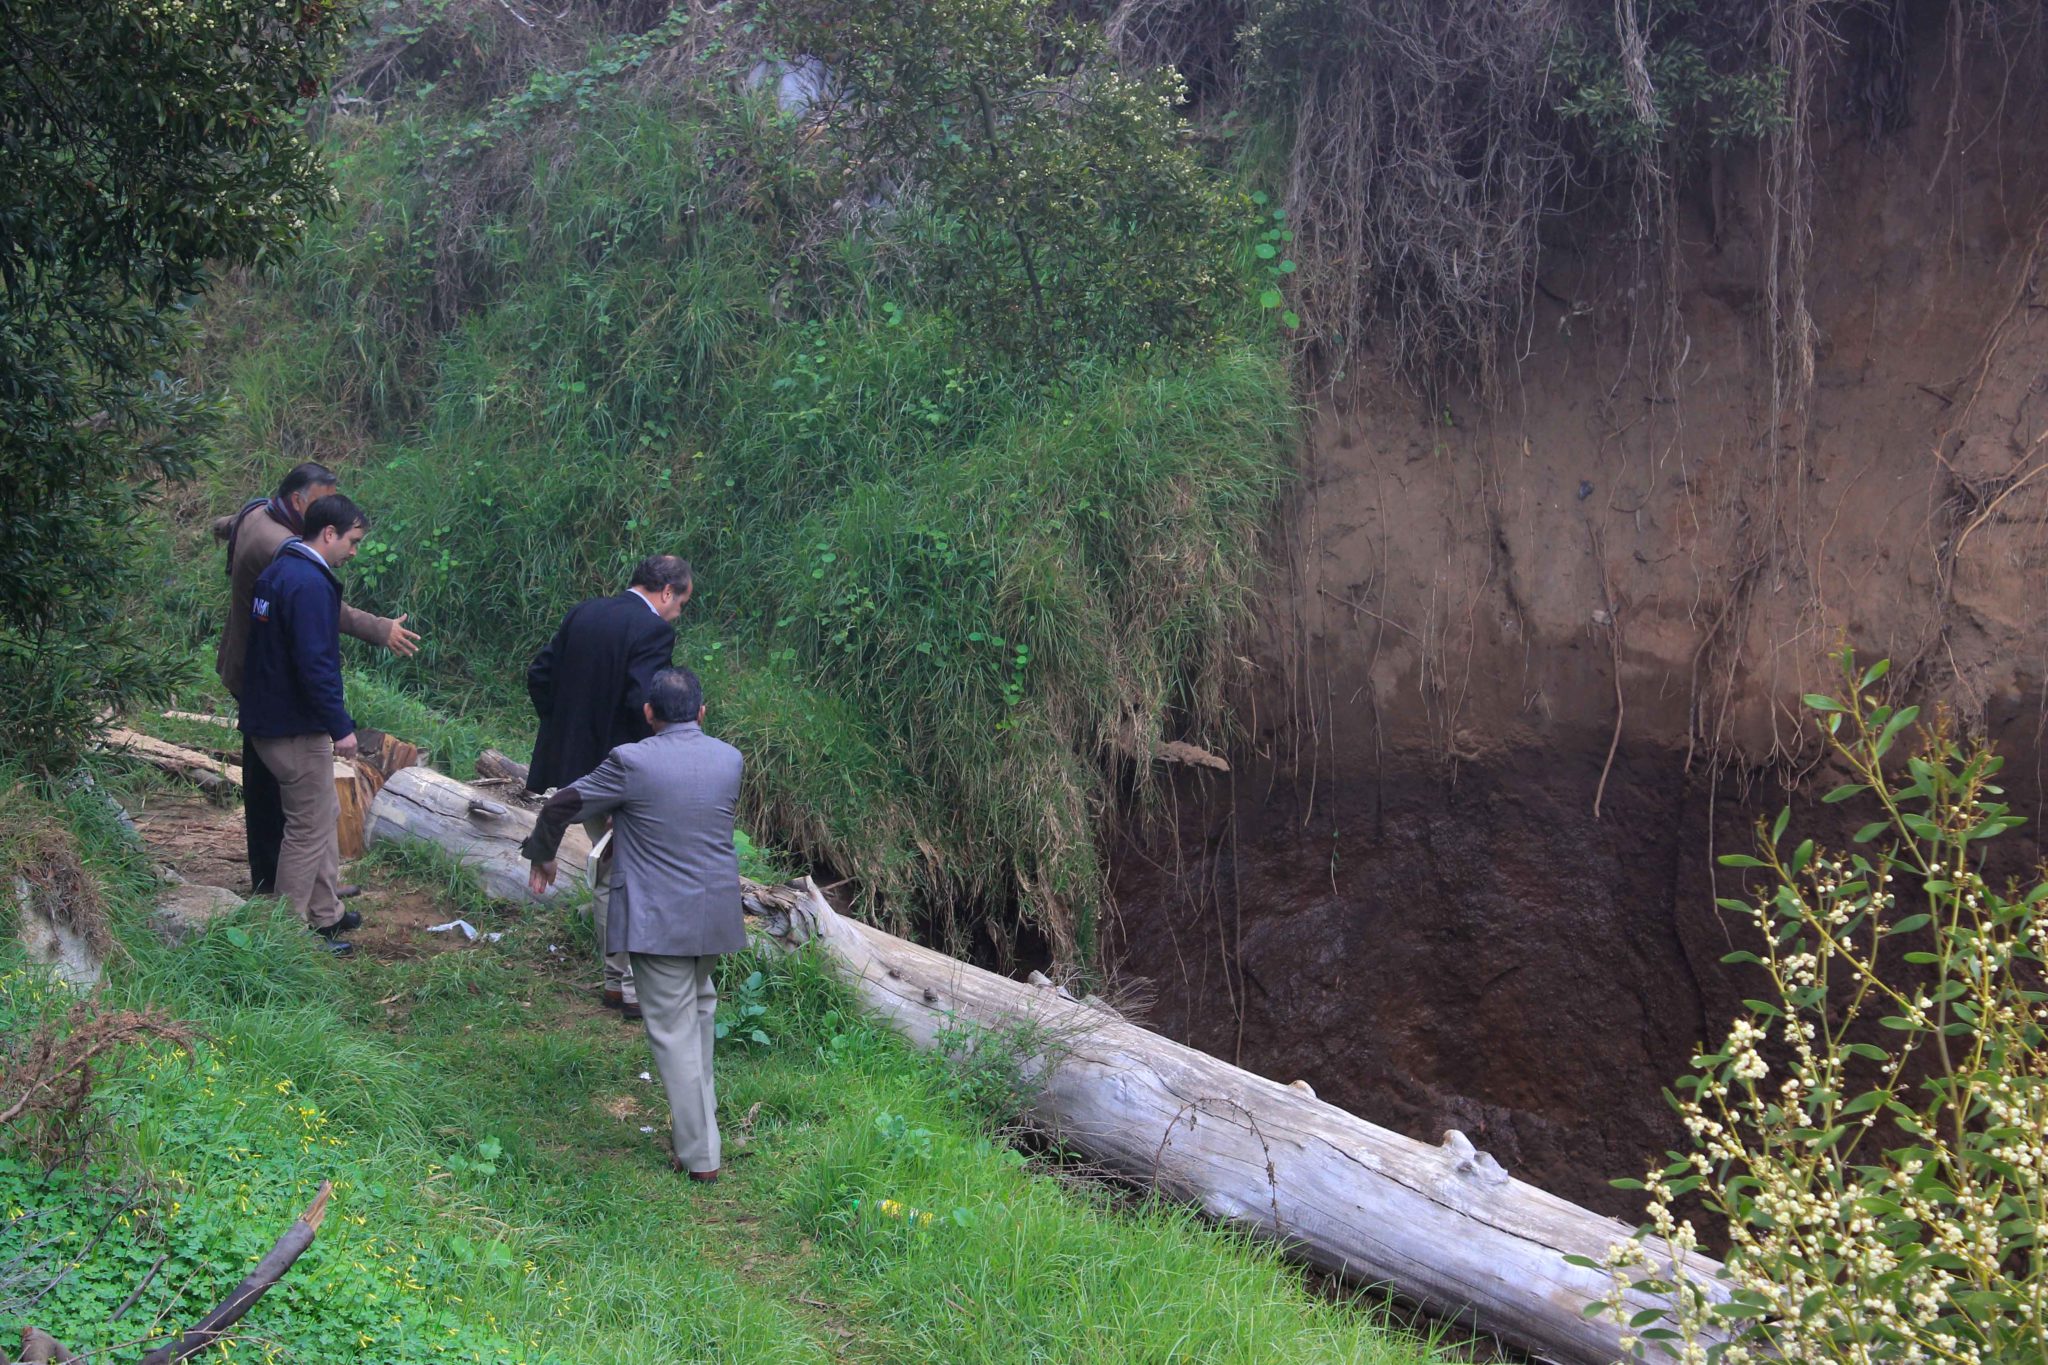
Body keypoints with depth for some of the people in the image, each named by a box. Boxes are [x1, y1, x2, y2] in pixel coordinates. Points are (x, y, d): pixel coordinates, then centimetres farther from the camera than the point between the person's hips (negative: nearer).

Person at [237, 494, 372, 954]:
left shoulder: (277, 572, 13)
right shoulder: (310, 584, -21)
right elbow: (315, 663, -25)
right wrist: (340, 726, -21)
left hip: (268, 719, 11)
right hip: (296, 727, -11)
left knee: (324, 813, 20)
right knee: (310, 826, -2)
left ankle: (324, 915, 29)